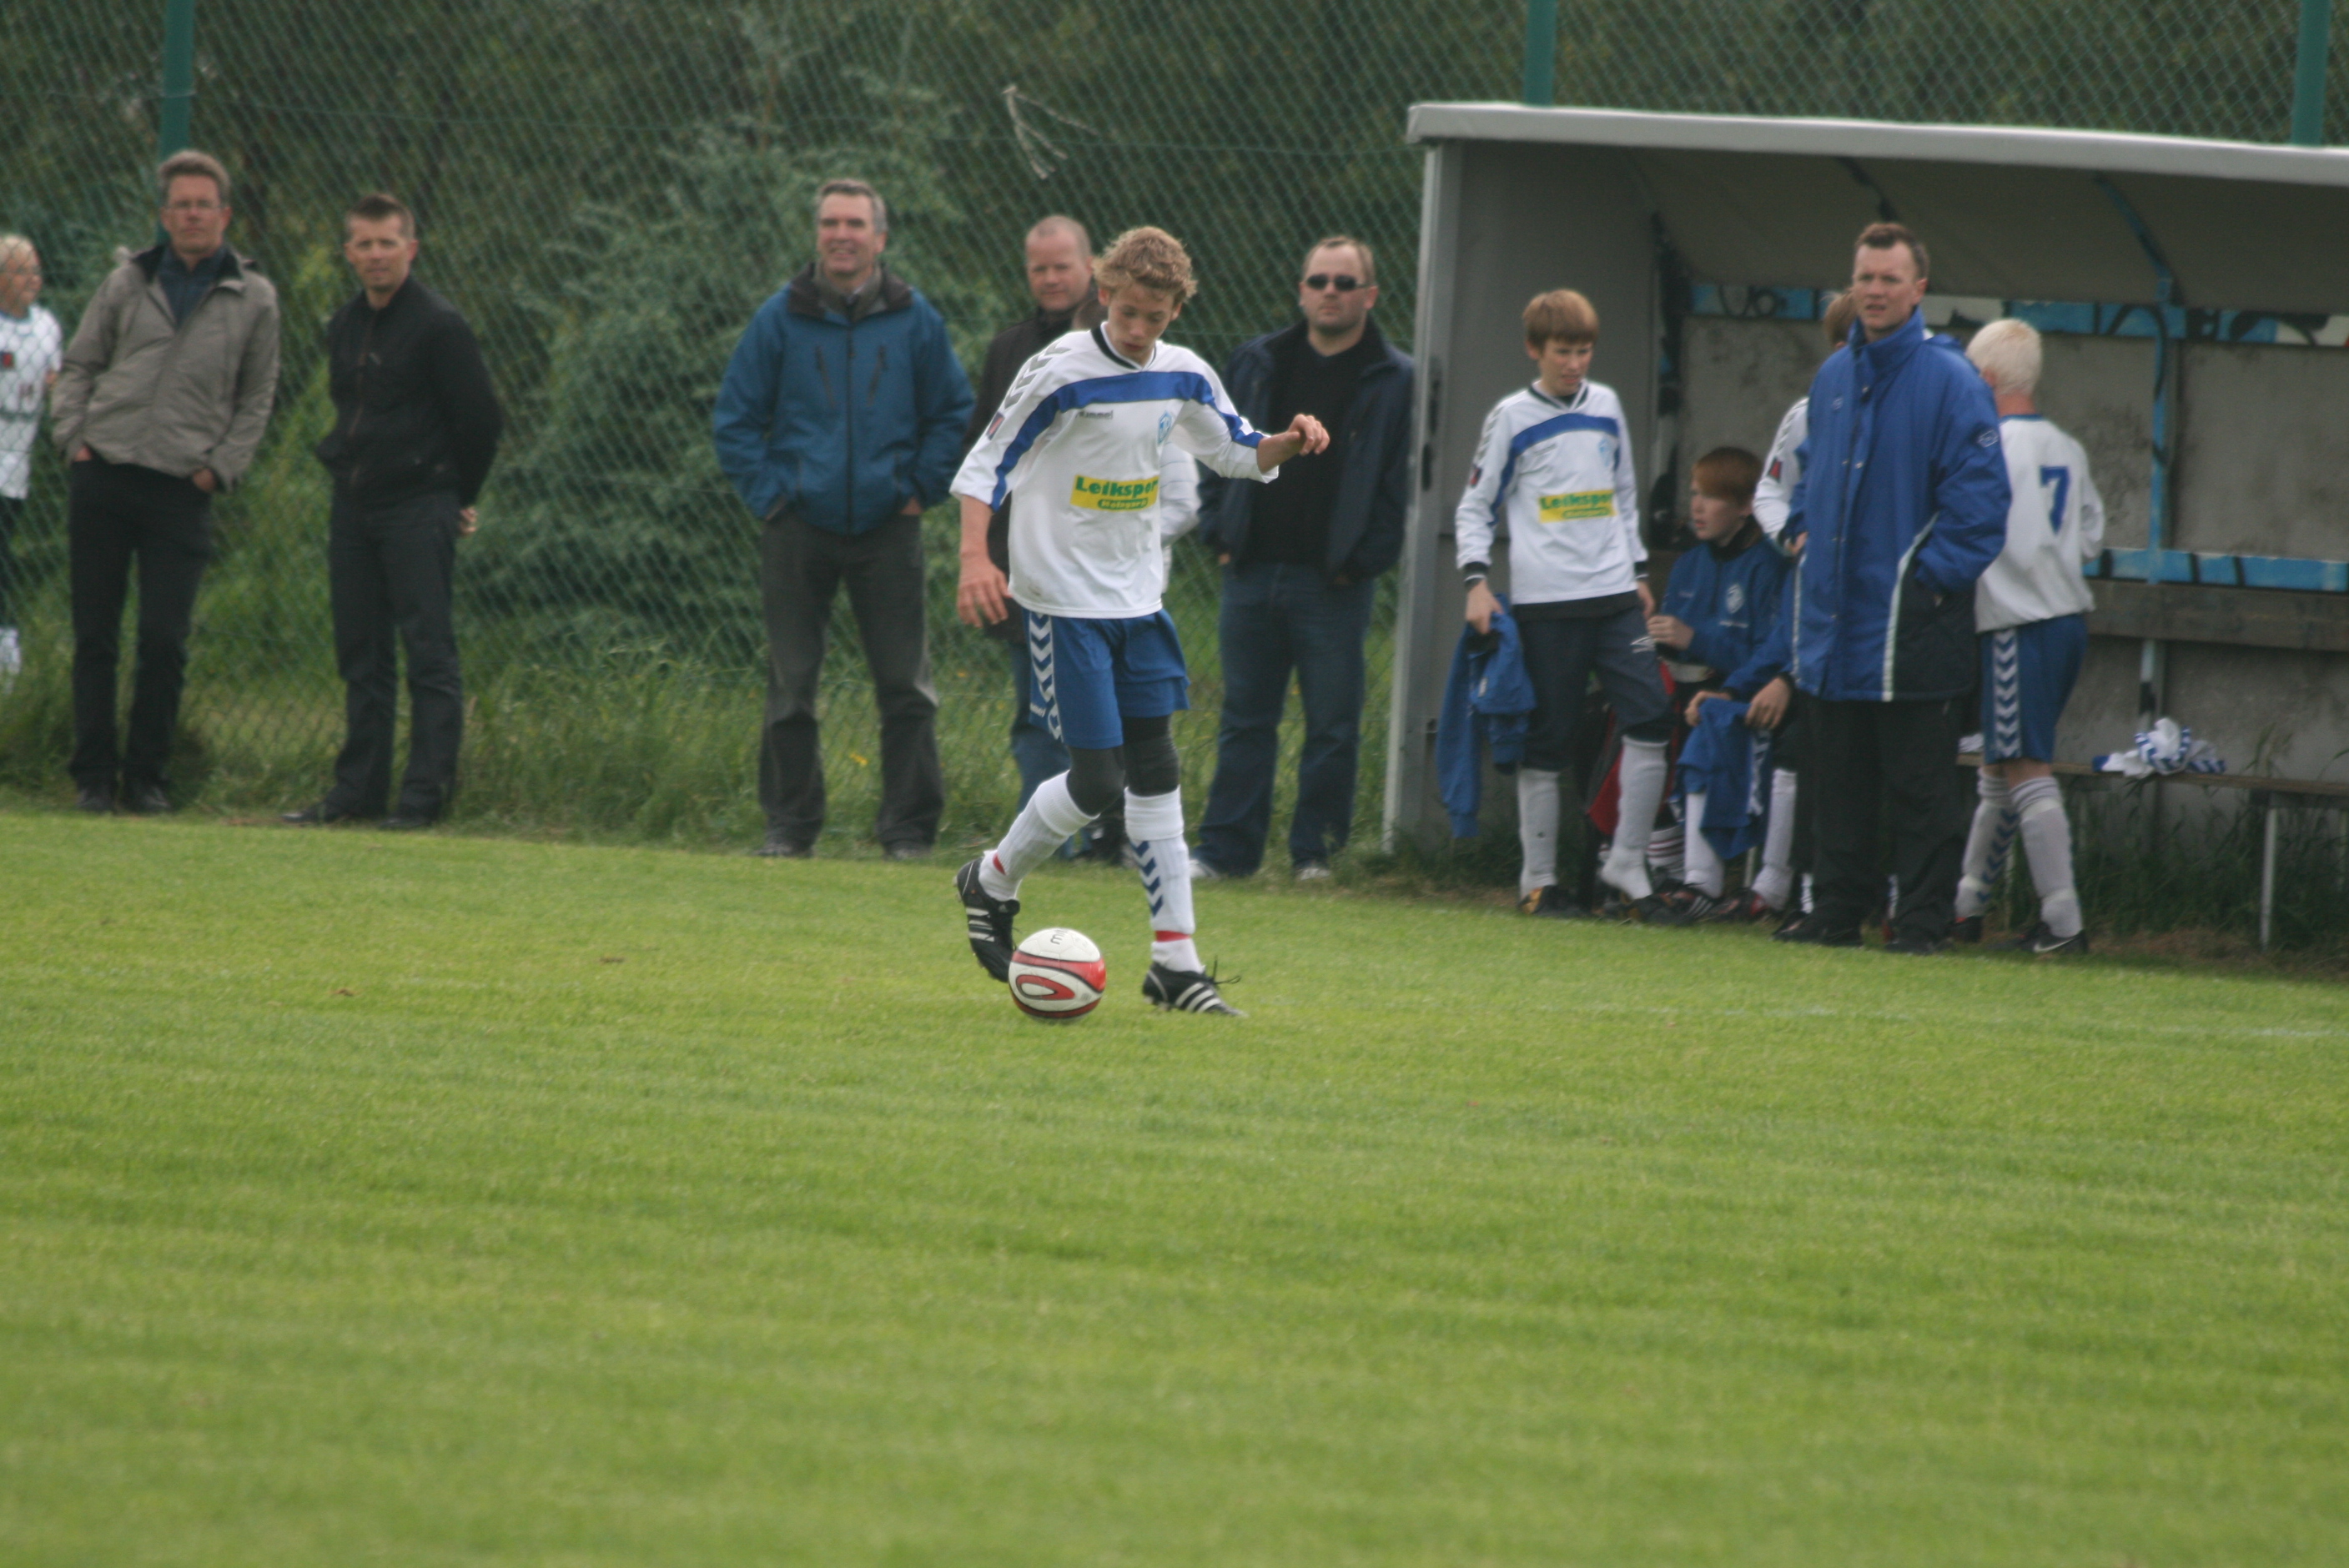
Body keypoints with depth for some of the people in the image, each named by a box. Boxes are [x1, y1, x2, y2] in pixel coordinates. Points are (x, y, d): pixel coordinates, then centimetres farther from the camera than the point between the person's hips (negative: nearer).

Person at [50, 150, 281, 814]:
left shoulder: (253, 299, 6)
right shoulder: (127, 284, 9)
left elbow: (256, 397, 11)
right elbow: (79, 364, 15)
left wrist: (220, 466, 0)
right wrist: (72, 435, 1)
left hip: (181, 491, -1)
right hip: (101, 480, 1)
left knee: (164, 642, -6)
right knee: (94, 637, 3)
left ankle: (147, 777, 6)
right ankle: (95, 774, 9)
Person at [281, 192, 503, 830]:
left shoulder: (439, 326, -9)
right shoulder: (343, 326, 12)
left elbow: (481, 419, -6)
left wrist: (457, 496, 1)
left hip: (418, 510, -7)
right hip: (353, 508, 7)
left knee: (428, 651, -7)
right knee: (360, 653, 9)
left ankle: (427, 793, -7)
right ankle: (359, 788, 13)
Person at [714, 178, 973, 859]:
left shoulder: (915, 320, 3)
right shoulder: (781, 318, 2)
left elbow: (953, 414, 12)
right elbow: (736, 416, 7)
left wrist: (920, 489, 3)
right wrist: (767, 493, -1)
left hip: (887, 527, 0)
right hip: (799, 529, 0)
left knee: (906, 688, -1)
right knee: (790, 687, 3)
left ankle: (910, 828, 5)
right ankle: (790, 823, 11)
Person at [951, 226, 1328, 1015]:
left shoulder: (1182, 376, 4)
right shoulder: (1061, 373, -14)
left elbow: (1236, 453, 19)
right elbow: (986, 466, -12)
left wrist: (1289, 443, -4)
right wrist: (975, 559, -26)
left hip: (1137, 596, 6)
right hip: (1065, 601, -6)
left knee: (1155, 771, 5)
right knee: (1096, 780, -10)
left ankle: (1176, 963, 7)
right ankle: (993, 881, 17)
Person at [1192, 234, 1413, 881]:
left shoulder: (1394, 381, -1)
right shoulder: (1257, 364, 11)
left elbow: (1401, 484, -3)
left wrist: (1363, 559, -10)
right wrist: (1220, 532, 6)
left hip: (1335, 584, -3)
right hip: (1254, 573, 3)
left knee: (1333, 726, 0)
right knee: (1245, 718, 7)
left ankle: (1316, 850, 8)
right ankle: (1227, 847, 12)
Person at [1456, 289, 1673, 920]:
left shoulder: (1606, 406, 13)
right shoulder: (1512, 418, 1)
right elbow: (1476, 506, 4)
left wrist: (1637, 572, 20)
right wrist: (1477, 580, -8)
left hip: (1613, 598, 4)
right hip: (1545, 602, -4)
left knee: (1651, 720, -7)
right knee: (1546, 743, 0)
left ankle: (1627, 863, 1)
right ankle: (1539, 879, 8)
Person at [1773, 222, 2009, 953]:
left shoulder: (1949, 381, -8)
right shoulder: (1833, 377, 14)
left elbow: (1978, 496, -11)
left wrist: (1935, 574, -15)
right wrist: (1804, 529, 14)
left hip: (1910, 618, -7)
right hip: (1834, 613, 7)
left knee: (1918, 784, -3)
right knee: (1839, 782, 12)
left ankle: (1924, 917, 2)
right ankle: (1839, 907, 19)